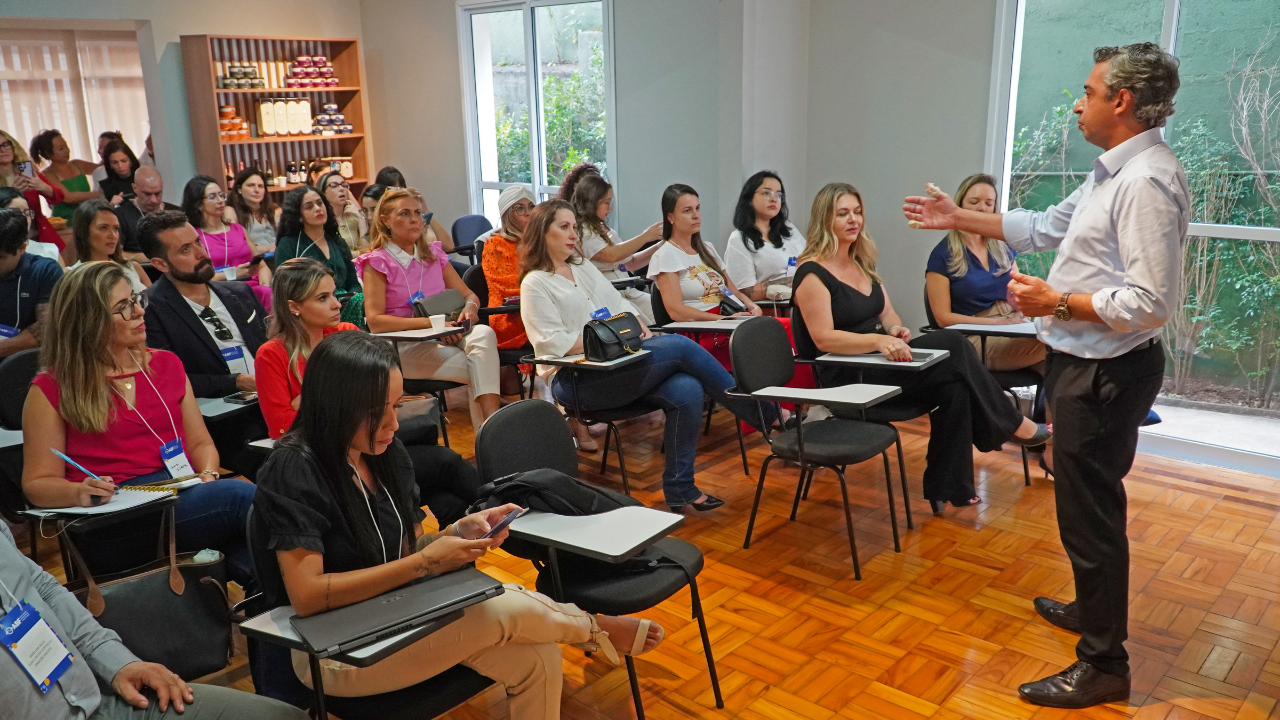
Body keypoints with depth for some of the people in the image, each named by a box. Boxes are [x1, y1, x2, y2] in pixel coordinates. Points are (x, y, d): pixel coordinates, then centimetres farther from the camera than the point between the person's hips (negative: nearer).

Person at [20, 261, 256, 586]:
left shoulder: (166, 364, 19)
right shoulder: (52, 389, 6)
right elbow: (37, 483, 8)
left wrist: (208, 476, -2)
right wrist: (79, 493, -15)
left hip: (185, 494, 5)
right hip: (112, 528, -4)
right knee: (238, 495, -32)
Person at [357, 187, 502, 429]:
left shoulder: (434, 254, 14)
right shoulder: (377, 262, -1)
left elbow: (469, 295, 17)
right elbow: (375, 321, -12)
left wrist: (469, 309, -9)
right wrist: (430, 322, -20)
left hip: (443, 338, 5)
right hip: (402, 346, -4)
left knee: (483, 333, -31)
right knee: (481, 371, -28)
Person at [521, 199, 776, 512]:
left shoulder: (584, 268, 22)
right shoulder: (535, 284, 0)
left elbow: (621, 306, 18)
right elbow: (556, 342, -10)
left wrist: (642, 332, -3)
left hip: (619, 367, 7)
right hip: (574, 381, -7)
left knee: (686, 389, -23)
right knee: (680, 346, -22)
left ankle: (680, 489, -12)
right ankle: (764, 414, -11)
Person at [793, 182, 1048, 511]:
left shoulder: (862, 263, 15)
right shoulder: (812, 273, -11)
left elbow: (887, 312, 15)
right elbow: (824, 338, -19)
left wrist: (896, 330, -9)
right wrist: (878, 340, -32)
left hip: (878, 363, 8)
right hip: (848, 380, -8)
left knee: (953, 386, -21)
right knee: (952, 346, -21)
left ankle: (945, 487, -14)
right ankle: (1013, 426, -5)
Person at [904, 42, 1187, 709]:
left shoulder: (1148, 180, -22)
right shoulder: (1111, 174, 10)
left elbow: (1150, 303, -27)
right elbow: (1043, 229, 21)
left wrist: (1057, 302, -19)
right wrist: (958, 219, 21)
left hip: (1105, 374, -10)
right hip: (1083, 363, 10)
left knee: (1089, 512, 0)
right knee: (1089, 503, 24)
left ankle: (1103, 665, 15)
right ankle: (1095, 610, 44)